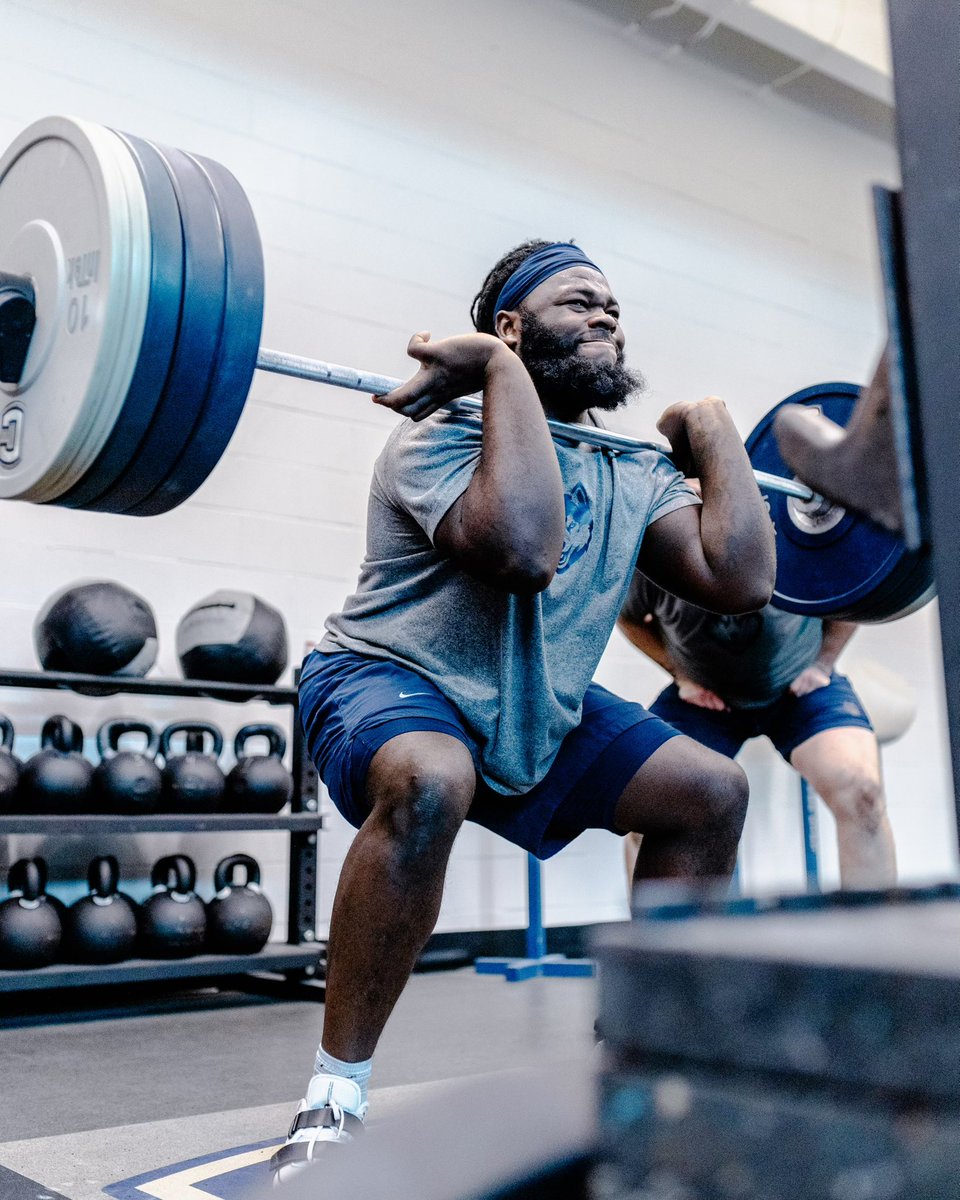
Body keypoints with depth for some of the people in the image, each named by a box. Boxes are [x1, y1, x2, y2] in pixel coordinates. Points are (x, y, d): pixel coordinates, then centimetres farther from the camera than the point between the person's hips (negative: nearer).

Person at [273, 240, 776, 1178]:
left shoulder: (632, 475, 2)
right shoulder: (444, 437, -20)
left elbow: (741, 581, -12)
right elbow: (525, 550, -41)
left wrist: (715, 432, -4)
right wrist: (505, 370, -32)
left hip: (536, 710, 7)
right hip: (386, 685, -7)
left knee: (713, 793, 1)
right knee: (429, 782, -40)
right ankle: (334, 1100, -22)